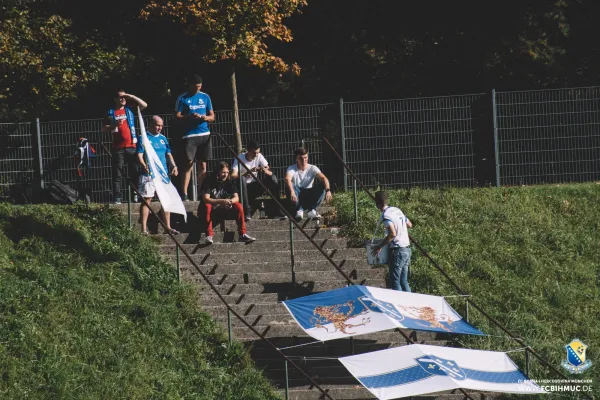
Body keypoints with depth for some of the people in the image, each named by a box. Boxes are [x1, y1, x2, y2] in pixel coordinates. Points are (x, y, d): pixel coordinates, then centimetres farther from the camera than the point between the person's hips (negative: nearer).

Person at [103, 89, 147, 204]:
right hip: (118, 148, -1)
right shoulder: (111, 113, 10)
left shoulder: (129, 110, 14)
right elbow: (104, 129, 7)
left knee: (134, 173, 1)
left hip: (131, 147, 1)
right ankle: (117, 197, -5)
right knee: (117, 174, -3)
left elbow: (144, 105, 8)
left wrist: (131, 97, 3)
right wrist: (115, 124, -11)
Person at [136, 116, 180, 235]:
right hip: (148, 174, -6)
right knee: (146, 199, -5)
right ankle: (144, 229, -5)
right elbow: (139, 155, -9)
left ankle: (168, 227, 13)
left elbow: (168, 154, 19)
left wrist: (173, 165, 2)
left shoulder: (163, 139, 16)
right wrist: (144, 165, -27)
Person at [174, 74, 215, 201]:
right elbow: (177, 117, -3)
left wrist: (206, 118, -8)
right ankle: (184, 193, -10)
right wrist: (190, 117, -19)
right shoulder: (182, 99, 2)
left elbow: (212, 116, 15)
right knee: (188, 164, -9)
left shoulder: (205, 97, 13)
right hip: (189, 135, -4)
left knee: (203, 164, 4)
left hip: (204, 134, 4)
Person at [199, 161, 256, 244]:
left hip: (223, 210, 4)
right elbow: (206, 199, -26)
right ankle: (209, 236, -41)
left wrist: (230, 201, -34)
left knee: (238, 206, -18)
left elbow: (236, 198, -9)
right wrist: (222, 201, -39)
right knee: (207, 206, -36)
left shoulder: (229, 181, -1)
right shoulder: (209, 181, -15)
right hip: (211, 210, -4)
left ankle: (242, 234, -20)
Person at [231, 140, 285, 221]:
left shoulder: (259, 157, -3)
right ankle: (246, 212, -33)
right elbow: (233, 176, -27)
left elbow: (270, 173, -8)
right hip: (244, 188, -4)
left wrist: (265, 171, -32)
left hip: (255, 188, 4)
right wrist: (248, 172, -38)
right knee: (241, 179, -36)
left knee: (272, 178, -18)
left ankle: (277, 211, -15)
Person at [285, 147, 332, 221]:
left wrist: (328, 190, -42)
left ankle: (312, 210, -21)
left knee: (322, 185, -23)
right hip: (297, 195, -2)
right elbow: (288, 179, -33)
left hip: (309, 195, 2)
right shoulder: (291, 169, -10)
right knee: (289, 186, -32)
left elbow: (323, 178, -21)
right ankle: (299, 210, -26)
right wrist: (292, 192, -53)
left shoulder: (312, 168, -5)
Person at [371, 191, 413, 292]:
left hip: (397, 250, -8)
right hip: (406, 249, 8)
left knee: (395, 282, -4)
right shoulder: (397, 210, 11)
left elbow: (392, 234, -25)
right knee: (404, 281, 12)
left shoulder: (386, 215, -14)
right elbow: (409, 225, 21)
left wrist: (379, 246, -17)